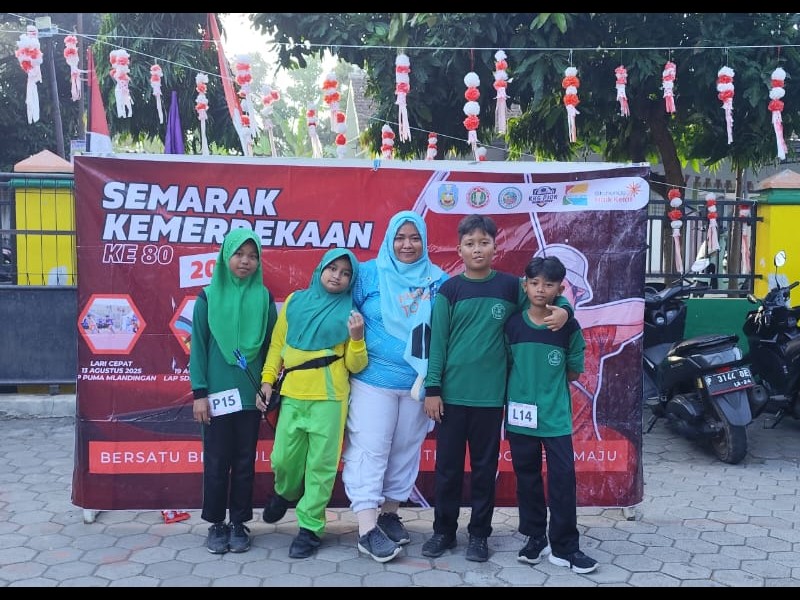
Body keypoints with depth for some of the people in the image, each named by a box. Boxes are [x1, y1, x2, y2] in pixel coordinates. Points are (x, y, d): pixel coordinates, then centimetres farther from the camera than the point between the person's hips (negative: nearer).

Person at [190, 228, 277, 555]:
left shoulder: (264, 298, 3)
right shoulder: (208, 297, 0)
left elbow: (271, 346, 6)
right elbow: (198, 347, -1)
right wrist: (199, 392, -6)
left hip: (250, 393, 1)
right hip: (217, 393, -1)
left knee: (245, 461, 8)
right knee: (216, 461, 6)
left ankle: (239, 523, 21)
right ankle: (216, 524, 20)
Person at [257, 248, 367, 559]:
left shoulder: (350, 312, 2)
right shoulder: (295, 301, 8)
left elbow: (355, 366, 1)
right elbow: (277, 344, 11)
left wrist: (357, 337, -15)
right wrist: (267, 380, 4)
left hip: (329, 398, -2)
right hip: (292, 395, 2)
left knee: (321, 464, 1)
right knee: (283, 459, 7)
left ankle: (310, 528, 16)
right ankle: (285, 493, 40)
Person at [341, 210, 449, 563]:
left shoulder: (438, 280, 6)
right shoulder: (369, 274, -1)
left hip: (418, 381, 3)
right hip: (373, 379, -3)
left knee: (406, 450, 11)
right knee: (369, 450, -4)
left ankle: (389, 513, 27)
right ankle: (367, 529, 0)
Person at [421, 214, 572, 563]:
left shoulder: (511, 286, 2)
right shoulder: (449, 290, -1)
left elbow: (547, 298, 16)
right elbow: (438, 341, -1)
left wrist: (563, 310, -7)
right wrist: (433, 388, -5)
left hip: (490, 394, 1)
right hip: (452, 393, 0)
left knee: (485, 467, 9)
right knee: (447, 466, 8)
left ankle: (479, 534, 23)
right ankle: (443, 531, 23)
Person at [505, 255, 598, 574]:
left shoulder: (569, 327, -4)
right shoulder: (512, 325, -1)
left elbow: (573, 371, 6)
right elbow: (504, 366, 8)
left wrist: (548, 385, 4)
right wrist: (523, 387, 1)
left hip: (556, 416, -1)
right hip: (520, 414, 1)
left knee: (563, 478, -1)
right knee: (527, 479, 11)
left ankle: (565, 547, 11)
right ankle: (535, 538, 25)